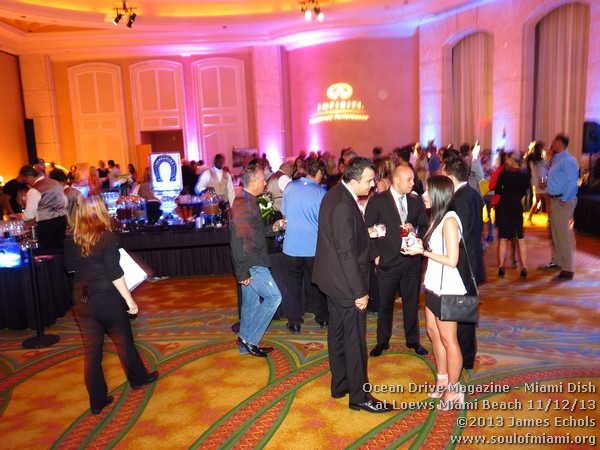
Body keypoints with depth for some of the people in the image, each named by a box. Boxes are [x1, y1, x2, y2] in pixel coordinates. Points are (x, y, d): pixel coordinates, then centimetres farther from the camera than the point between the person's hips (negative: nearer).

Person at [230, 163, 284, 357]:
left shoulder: (249, 201, 13)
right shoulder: (244, 204, -19)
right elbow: (239, 239, -24)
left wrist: (271, 228, 11)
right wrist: (243, 271, -23)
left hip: (254, 262, 10)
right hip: (251, 264, -10)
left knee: (251, 302, 15)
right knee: (273, 297, -6)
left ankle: (247, 345, 26)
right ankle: (248, 339, 3)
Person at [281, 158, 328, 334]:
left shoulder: (290, 187, -3)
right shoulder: (321, 192, -11)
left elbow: (284, 215, 8)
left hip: (292, 245, 1)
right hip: (314, 246, -1)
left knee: (294, 283, 13)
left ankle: (294, 322, 18)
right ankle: (322, 318, 30)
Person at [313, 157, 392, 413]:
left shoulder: (336, 194, 5)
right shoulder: (343, 205, -26)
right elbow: (347, 253, -25)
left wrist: (366, 233, 7)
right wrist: (359, 292, -20)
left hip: (332, 278, 10)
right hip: (345, 283, -10)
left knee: (337, 333, 20)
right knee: (355, 340, 4)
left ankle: (339, 385, 36)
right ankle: (359, 396, 21)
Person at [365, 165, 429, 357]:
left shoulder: (416, 201, 3)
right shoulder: (377, 202, -8)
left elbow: (425, 226, 10)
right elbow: (367, 230, -5)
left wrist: (415, 230, -12)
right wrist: (375, 255, -10)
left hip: (412, 260, 3)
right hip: (388, 262, -3)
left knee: (412, 302, 15)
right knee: (385, 304, 12)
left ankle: (413, 340, 34)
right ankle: (382, 341, 29)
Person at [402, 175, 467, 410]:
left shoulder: (450, 221, -18)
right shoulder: (438, 218, 10)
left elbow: (452, 260, -21)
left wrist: (422, 251, -17)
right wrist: (420, 245, -1)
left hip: (447, 289, -9)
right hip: (434, 285, 9)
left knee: (448, 339, 4)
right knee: (433, 332, 18)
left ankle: (454, 391, 20)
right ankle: (442, 380, 35)